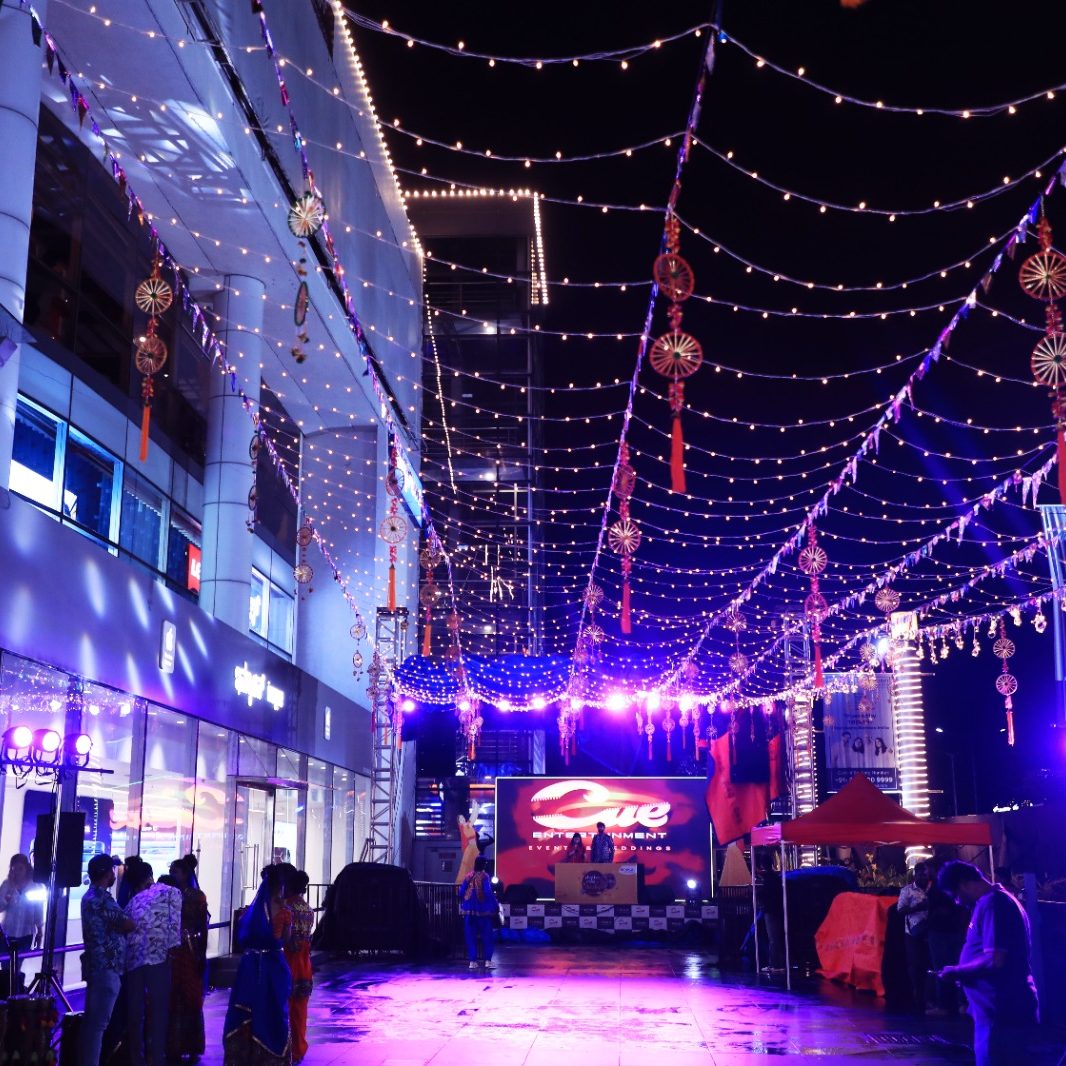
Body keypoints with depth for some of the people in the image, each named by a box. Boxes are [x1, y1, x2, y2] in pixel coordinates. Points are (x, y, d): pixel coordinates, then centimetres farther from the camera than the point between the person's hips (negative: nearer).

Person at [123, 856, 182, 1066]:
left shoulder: (132, 902, 20)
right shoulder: (170, 892, 7)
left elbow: (127, 929, 17)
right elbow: (174, 919, -7)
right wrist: (173, 945, -6)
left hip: (133, 959, 4)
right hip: (157, 956, -4)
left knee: (135, 1012, 10)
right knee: (159, 1009, 0)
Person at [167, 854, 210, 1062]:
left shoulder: (197, 896, 0)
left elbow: (203, 927, 0)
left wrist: (202, 955, -4)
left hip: (190, 953, -2)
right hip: (170, 952, 2)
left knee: (191, 1000, 4)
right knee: (170, 1000, 2)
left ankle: (192, 1047, 13)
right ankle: (172, 1047, 12)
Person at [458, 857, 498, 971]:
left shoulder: (469, 876, 5)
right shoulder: (485, 876, -7)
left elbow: (461, 891, 2)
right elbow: (488, 892, -17)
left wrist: (463, 905, 16)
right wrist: (495, 905, -9)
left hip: (469, 910, 4)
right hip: (483, 910, -4)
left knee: (471, 936, 7)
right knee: (486, 936, 6)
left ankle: (472, 961, 5)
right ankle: (487, 960, 3)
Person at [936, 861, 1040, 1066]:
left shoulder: (992, 903, -17)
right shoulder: (999, 900, 15)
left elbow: (994, 960, -25)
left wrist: (956, 972, -11)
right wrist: (962, 972, 15)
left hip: (1000, 1011, -10)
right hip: (1004, 1008, 10)